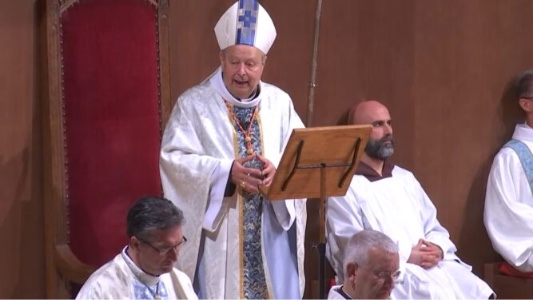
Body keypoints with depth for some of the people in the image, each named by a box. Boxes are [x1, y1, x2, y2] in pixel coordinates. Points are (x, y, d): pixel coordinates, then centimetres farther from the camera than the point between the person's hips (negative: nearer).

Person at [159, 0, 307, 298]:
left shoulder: (280, 103, 7)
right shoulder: (194, 103, -2)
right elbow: (174, 158, -10)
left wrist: (277, 170, -18)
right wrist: (227, 171, -21)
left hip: (272, 233, 3)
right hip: (217, 234, -3)